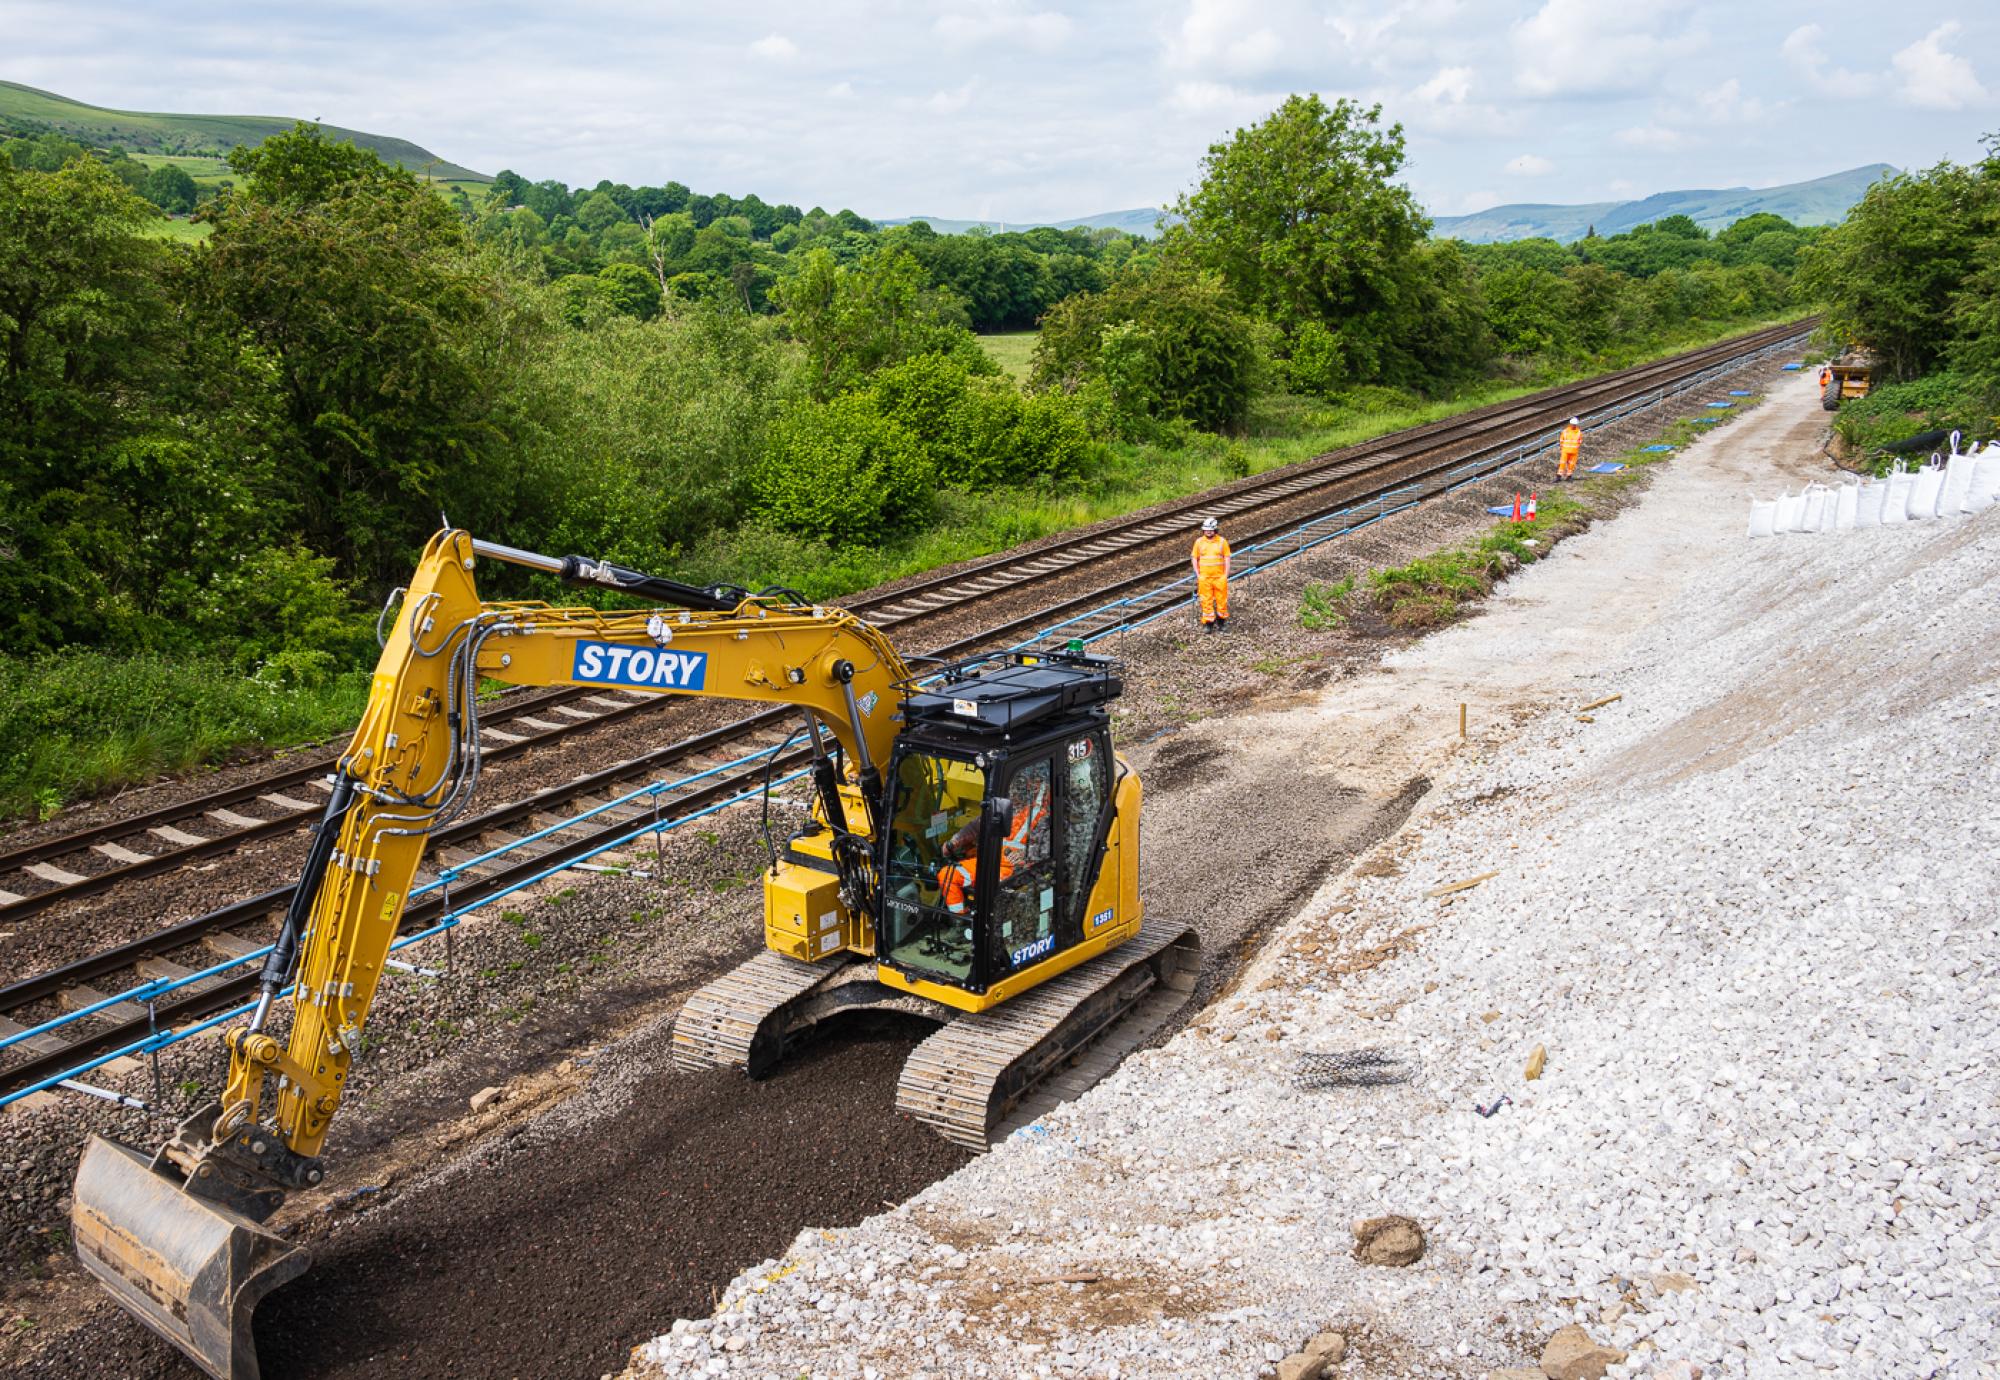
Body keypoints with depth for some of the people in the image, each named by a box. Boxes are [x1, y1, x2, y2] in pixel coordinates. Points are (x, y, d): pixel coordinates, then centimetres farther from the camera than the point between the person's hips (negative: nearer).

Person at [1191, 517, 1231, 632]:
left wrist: (1226, 575, -4)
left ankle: (1221, 622, 17)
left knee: (1222, 600, 3)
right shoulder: (1199, 542, 2)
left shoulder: (1222, 541, -1)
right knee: (1206, 601, 1)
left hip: (1220, 577, -1)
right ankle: (1208, 623, 9)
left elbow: (1227, 559, 2)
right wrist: (1198, 575, 0)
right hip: (1204, 577, 1)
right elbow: (1194, 559, 7)